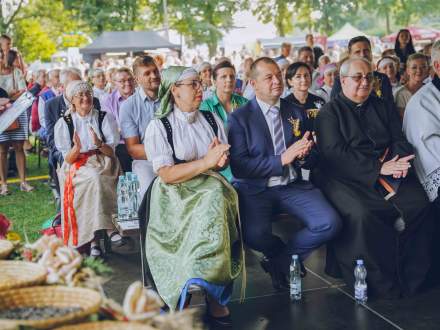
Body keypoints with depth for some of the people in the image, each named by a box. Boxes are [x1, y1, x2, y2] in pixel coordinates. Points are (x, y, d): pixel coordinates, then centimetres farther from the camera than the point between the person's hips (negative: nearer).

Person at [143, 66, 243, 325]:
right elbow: (167, 175, -12)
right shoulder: (159, 127, -3)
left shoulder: (212, 120, 13)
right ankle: (212, 295, -24)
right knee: (210, 217, -33)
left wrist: (219, 159, -10)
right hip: (176, 194, -4)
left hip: (210, 187, 4)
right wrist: (206, 162, -20)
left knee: (215, 207, -31)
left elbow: (223, 162, 16)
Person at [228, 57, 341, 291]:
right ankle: (292, 256, 7)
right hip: (255, 189, -3)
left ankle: (279, 261, 6)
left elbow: (312, 162, 13)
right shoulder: (239, 118, -3)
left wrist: (303, 155, -13)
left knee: (330, 224, -20)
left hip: (293, 186, 4)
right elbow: (238, 166, -13)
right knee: (254, 235, -31)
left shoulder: (297, 113, 11)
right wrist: (282, 159, -21)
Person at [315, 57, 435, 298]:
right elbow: (335, 153, -8)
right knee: (361, 213, -33)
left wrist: (399, 162, -10)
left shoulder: (383, 107, 23)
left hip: (388, 173, 5)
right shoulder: (329, 112, 5)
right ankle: (382, 283, -19)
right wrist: (379, 167, -15)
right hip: (346, 178, -4)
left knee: (420, 204, -22)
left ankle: (410, 276, -10)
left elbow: (400, 140, 15)